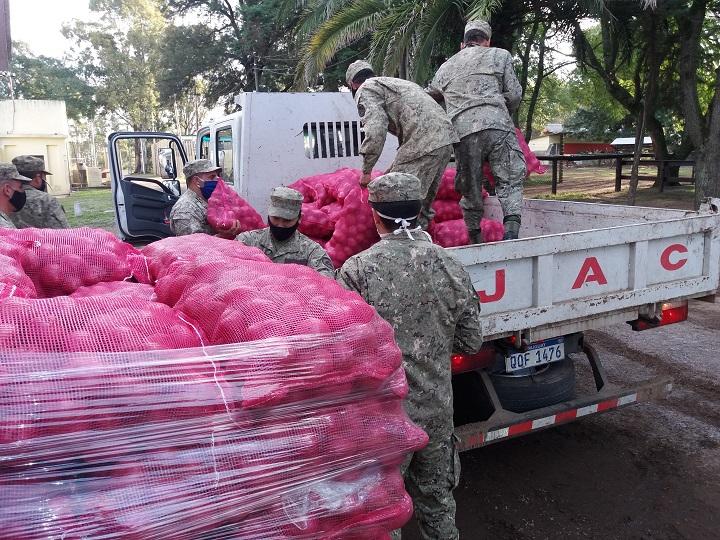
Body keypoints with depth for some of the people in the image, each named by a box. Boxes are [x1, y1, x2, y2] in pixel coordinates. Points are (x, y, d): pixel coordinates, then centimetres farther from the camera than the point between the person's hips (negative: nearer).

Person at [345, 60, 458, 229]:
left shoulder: (365, 90, 5)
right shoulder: (397, 82, 33)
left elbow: (376, 130, -13)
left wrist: (366, 171, -5)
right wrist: (393, 170, 37)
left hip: (423, 143, -9)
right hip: (446, 139, 9)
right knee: (423, 204, 18)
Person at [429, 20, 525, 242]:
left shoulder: (446, 67, 26)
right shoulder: (499, 55, 18)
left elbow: (429, 96, 39)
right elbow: (514, 94, 13)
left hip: (462, 131, 2)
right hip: (497, 125, -2)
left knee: (470, 189, 11)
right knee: (510, 181, 1)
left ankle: (475, 239, 14)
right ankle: (512, 227, -20)